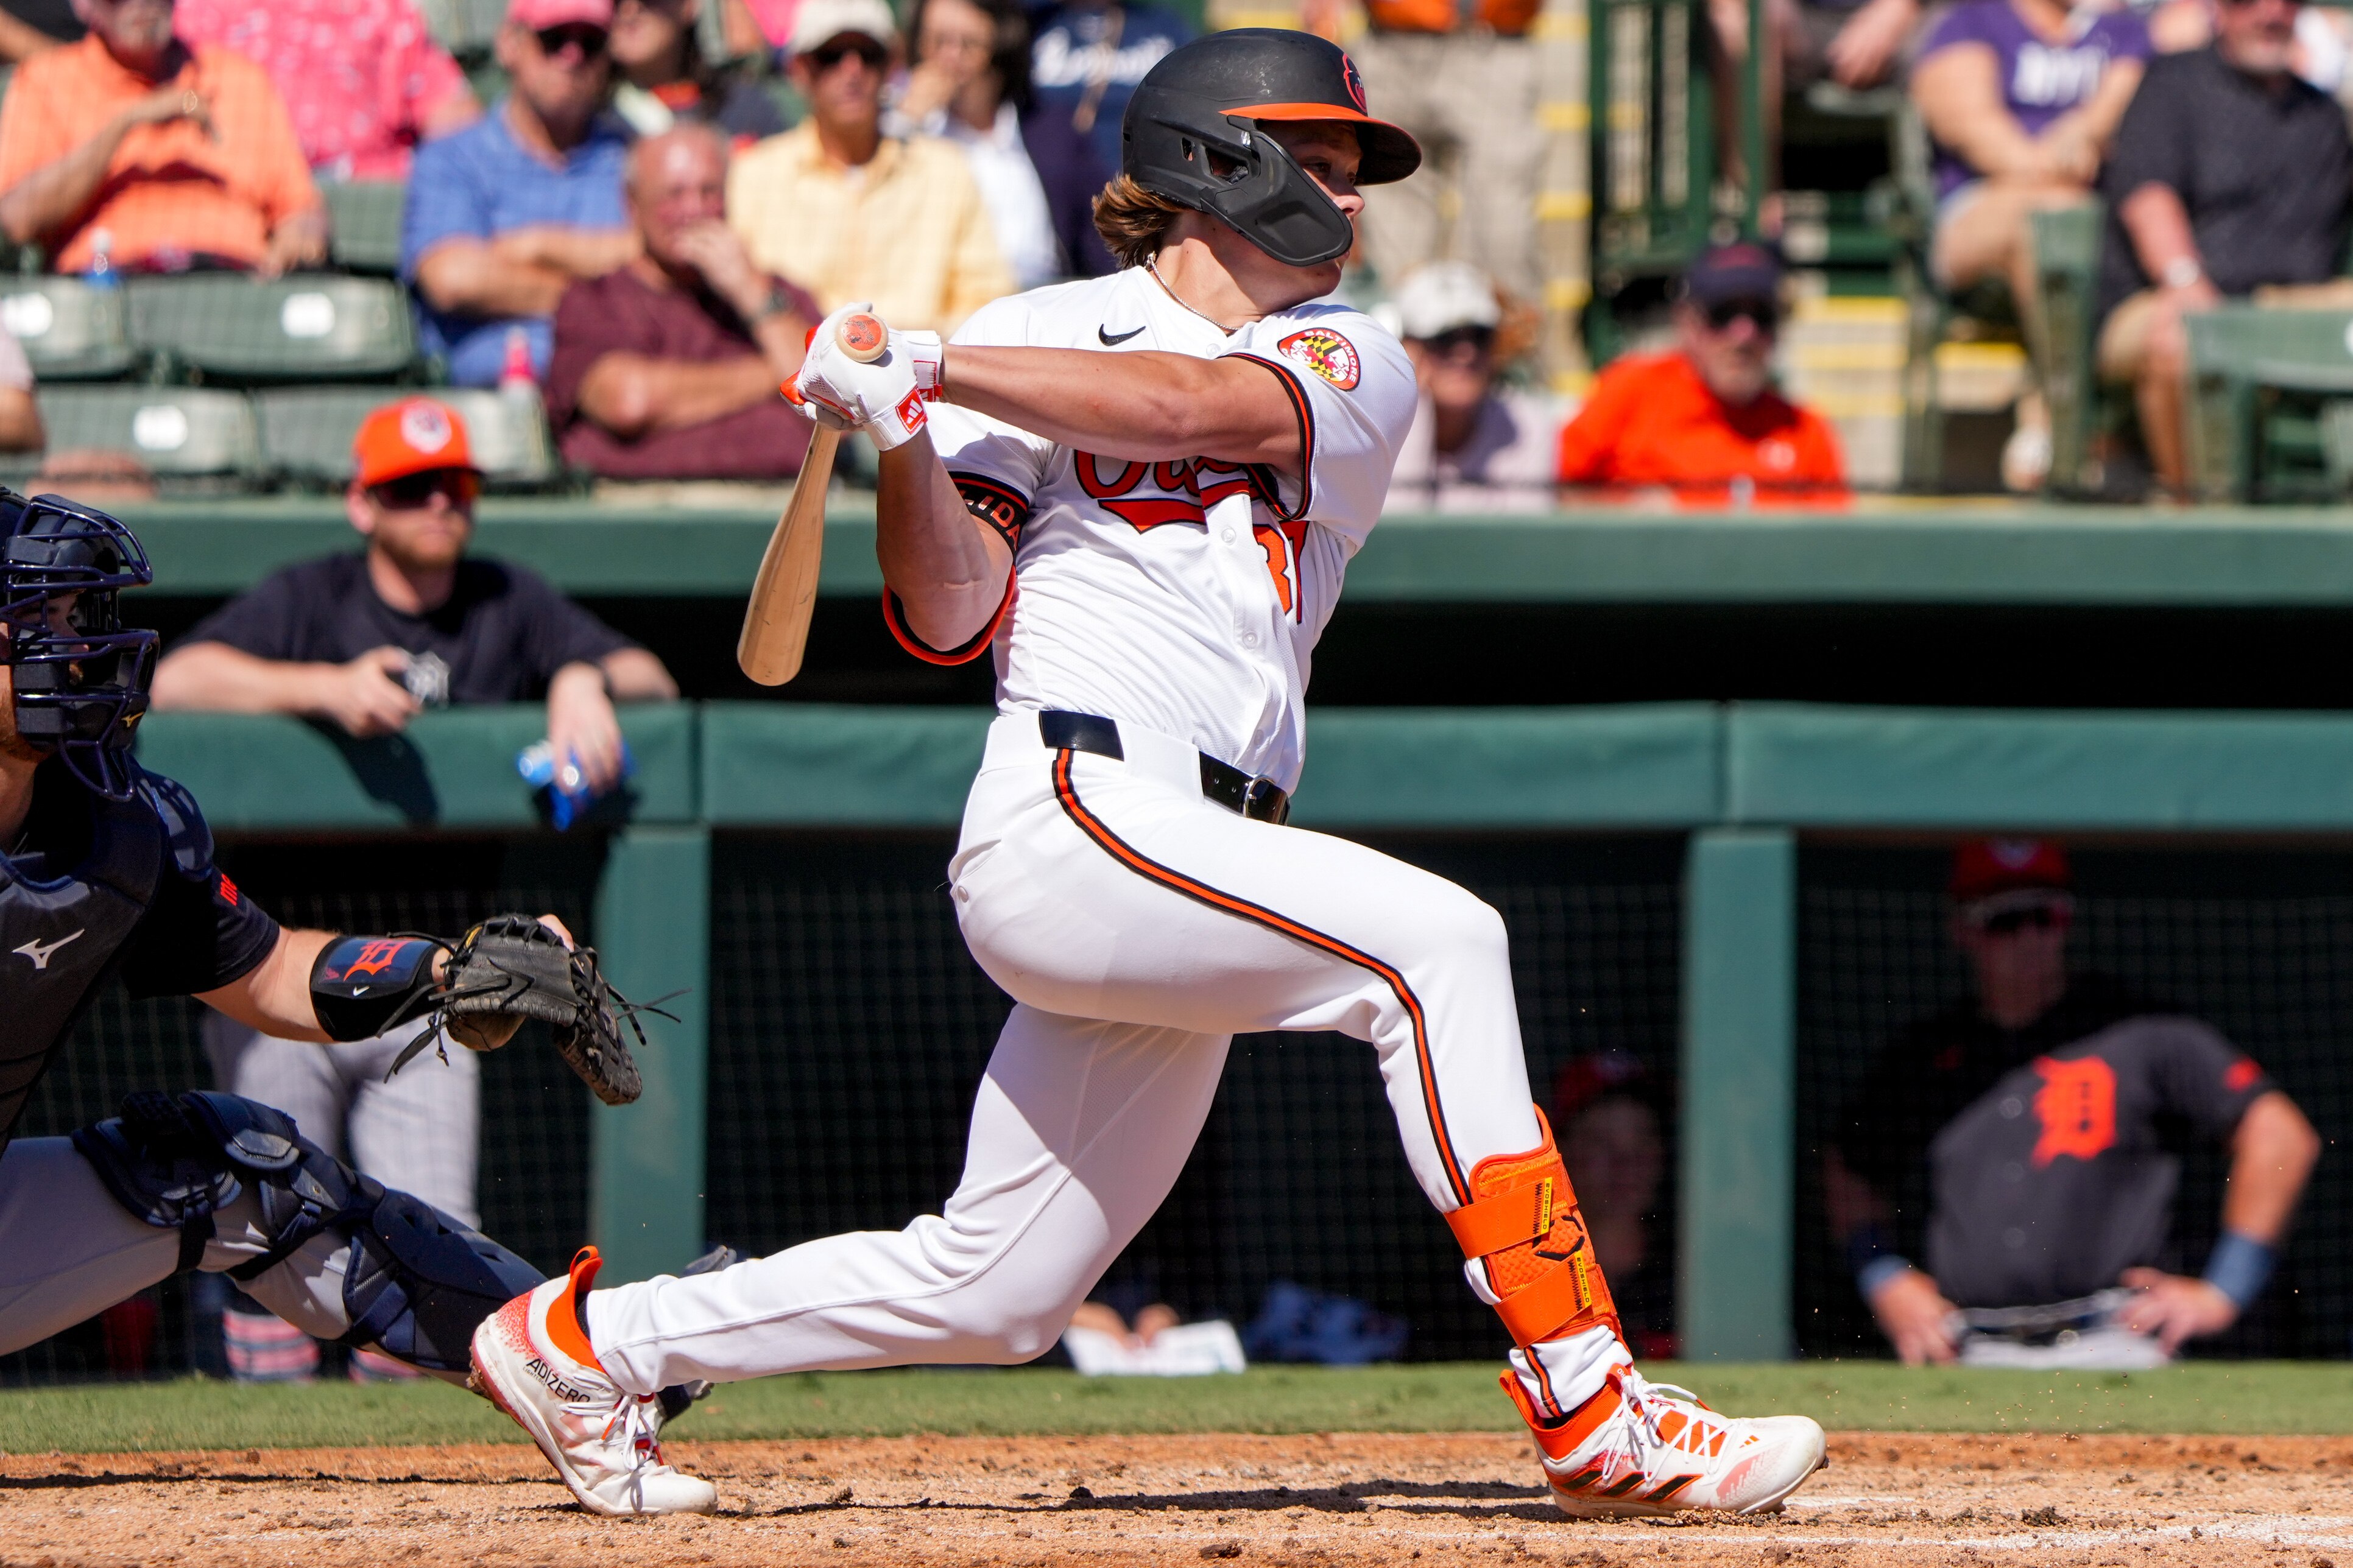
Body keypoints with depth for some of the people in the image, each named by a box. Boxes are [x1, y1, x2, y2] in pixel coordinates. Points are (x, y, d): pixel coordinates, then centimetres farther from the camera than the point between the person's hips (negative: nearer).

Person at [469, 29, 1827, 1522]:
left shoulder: (1358, 368, 15)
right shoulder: (1039, 335, 7)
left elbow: (1190, 403, -6)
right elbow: (952, 616, 0)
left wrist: (925, 371, -8)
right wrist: (902, 436, -15)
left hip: (1195, 872, 6)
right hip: (1071, 823, -6)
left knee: (989, 1294, 9)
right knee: (1431, 938, -24)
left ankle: (579, 1339, 28)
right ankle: (1591, 1411, -27)